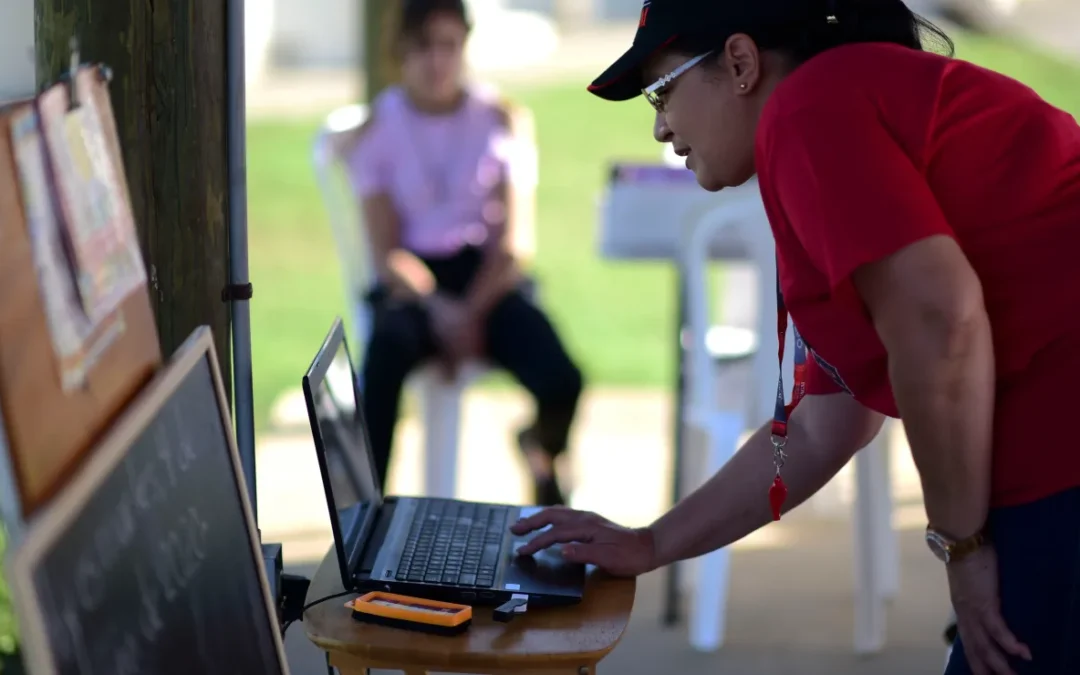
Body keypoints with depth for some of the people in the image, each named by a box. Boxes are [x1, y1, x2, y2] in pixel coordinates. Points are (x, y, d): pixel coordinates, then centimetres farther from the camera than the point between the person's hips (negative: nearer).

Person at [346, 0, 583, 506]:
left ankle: (542, 452, 14)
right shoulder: (378, 130, 4)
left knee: (561, 383, -26)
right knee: (389, 342, -40)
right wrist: (438, 308, -21)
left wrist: (472, 312, -17)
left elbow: (510, 238, 0)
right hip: (410, 280, -1)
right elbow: (386, 251, -3)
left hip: (485, 275, 1)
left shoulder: (495, 119, 7)